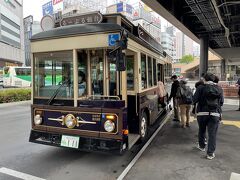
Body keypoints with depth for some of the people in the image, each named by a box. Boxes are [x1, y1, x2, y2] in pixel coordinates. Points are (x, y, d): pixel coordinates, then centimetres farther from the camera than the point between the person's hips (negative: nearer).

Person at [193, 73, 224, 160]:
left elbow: (194, 100, -9)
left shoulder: (201, 88, -7)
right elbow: (221, 102, 5)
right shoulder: (219, 89, 3)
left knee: (201, 131, 20)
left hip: (202, 113, -1)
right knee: (212, 134, 4)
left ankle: (201, 146, 38)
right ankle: (210, 153, 5)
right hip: (215, 114, 1)